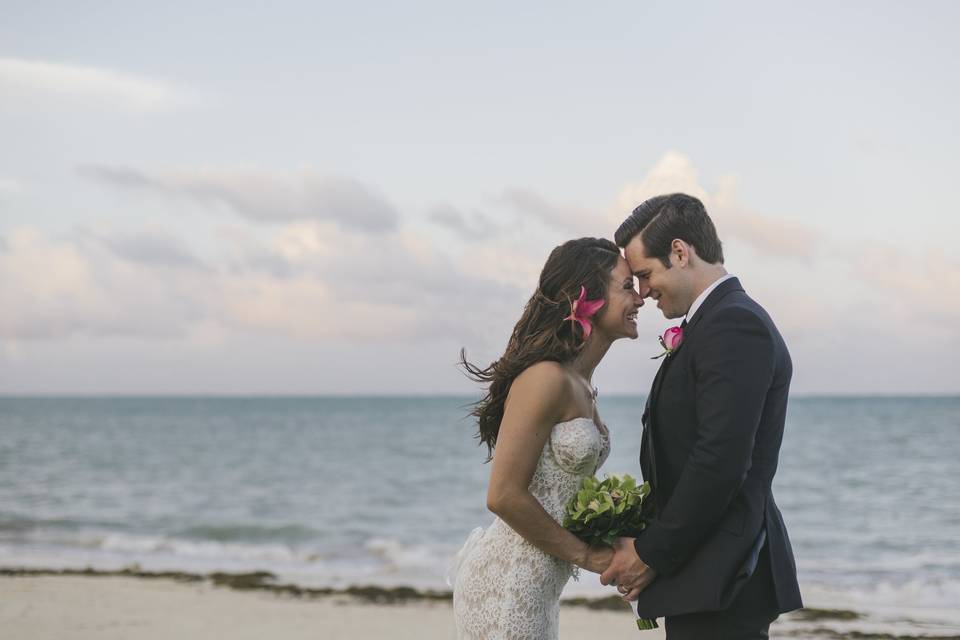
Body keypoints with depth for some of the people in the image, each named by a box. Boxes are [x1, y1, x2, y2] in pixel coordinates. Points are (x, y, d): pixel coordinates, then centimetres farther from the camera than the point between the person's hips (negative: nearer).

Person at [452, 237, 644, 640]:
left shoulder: (580, 385, 12)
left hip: (537, 586, 9)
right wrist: (587, 556, -11)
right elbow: (504, 496, -19)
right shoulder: (546, 379, -17)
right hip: (505, 585, -9)